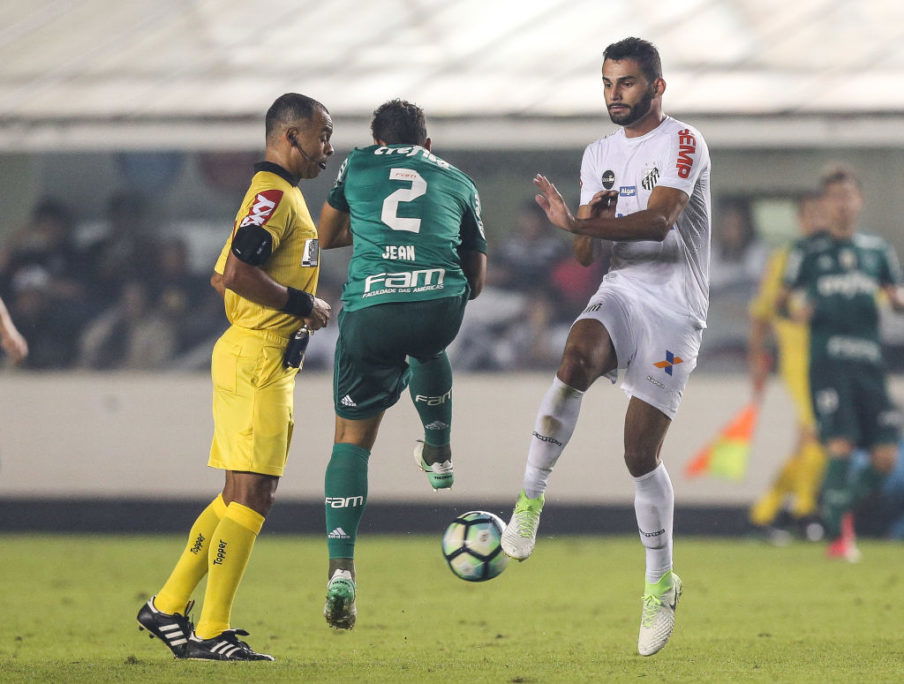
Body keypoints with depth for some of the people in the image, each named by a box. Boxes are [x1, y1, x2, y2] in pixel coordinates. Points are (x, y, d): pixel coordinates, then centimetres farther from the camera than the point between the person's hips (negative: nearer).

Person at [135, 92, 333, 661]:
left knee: (242, 496, 12)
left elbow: (223, 276, 25)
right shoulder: (274, 195, -13)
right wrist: (301, 304, -16)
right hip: (256, 357, -11)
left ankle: (168, 607, 17)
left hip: (271, 363, 11)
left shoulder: (279, 195, 19)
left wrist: (297, 304, 16)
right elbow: (236, 273, -25)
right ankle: (211, 632, -8)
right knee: (250, 496, -10)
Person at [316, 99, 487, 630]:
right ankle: (439, 456, 45)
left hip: (369, 308, -1)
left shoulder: (358, 165, 21)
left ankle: (341, 570, -4)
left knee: (353, 438, 9)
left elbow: (324, 237, 34)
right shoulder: (458, 181, 23)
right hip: (440, 307, 1)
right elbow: (477, 277, 24)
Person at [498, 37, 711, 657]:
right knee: (579, 353, -33)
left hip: (675, 309, -4)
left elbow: (660, 221, -23)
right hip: (622, 292, 4)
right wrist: (590, 219, -9)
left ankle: (662, 581, 13)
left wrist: (576, 224, -33)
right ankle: (531, 496, -29)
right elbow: (586, 253, 15)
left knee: (641, 453, -6)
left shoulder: (682, 143, -7)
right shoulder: (599, 155, 14)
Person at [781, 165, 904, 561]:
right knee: (840, 446, -16)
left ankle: (841, 508, 24)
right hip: (828, 361, -3)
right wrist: (794, 306, -11)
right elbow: (783, 299, 11)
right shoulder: (808, 252, 8)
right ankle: (837, 534, -3)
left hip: (869, 362, 3)